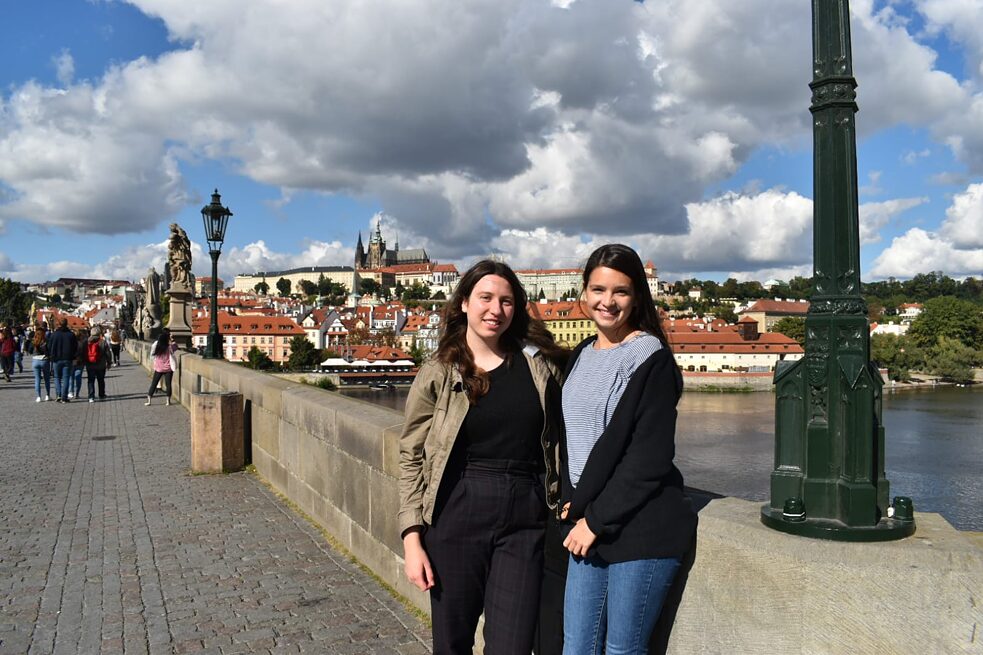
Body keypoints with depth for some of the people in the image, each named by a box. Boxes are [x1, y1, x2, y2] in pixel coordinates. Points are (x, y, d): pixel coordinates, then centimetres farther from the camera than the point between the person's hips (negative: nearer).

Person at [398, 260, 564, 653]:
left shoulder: (538, 364, 4)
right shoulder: (437, 374, -1)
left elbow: (556, 441, 11)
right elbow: (411, 459, 0)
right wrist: (412, 539, -6)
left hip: (524, 521, 1)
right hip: (457, 518, -1)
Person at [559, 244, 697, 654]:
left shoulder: (652, 359, -8)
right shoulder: (581, 357, 12)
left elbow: (649, 457, -13)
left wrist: (596, 519, -12)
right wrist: (573, 504, 2)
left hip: (642, 528, -6)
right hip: (587, 526, 6)